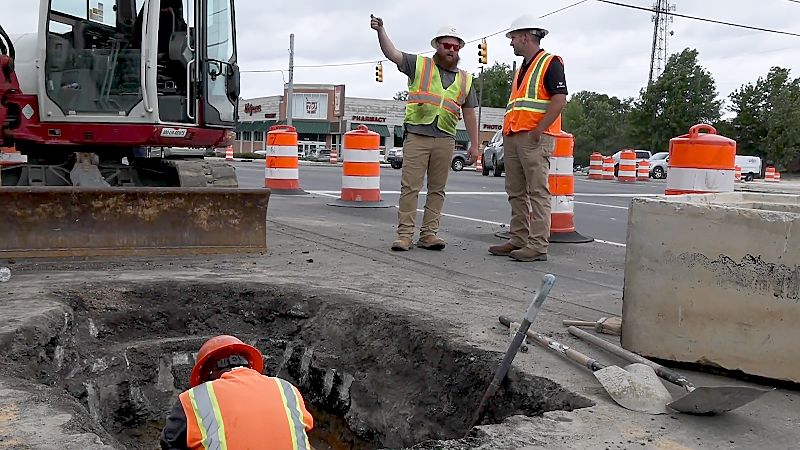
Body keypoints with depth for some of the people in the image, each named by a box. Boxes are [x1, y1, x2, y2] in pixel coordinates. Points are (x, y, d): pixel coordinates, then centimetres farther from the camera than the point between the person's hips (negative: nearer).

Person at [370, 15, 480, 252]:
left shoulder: (464, 80, 17)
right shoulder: (419, 65, 9)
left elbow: (469, 114, 17)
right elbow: (392, 53, 0)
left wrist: (474, 144, 12)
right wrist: (381, 30, -15)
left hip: (445, 140, 3)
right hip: (416, 136, -3)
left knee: (437, 189, 5)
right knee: (410, 186, -6)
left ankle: (429, 234, 10)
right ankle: (404, 234, -3)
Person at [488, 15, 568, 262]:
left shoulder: (551, 63, -4)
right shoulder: (521, 70, 23)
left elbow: (560, 100, -15)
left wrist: (538, 131, -19)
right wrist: (507, 130, 14)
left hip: (535, 138, -9)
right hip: (513, 138, 9)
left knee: (538, 192, -9)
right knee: (516, 193, 10)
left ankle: (538, 246, -10)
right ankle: (518, 240, 16)